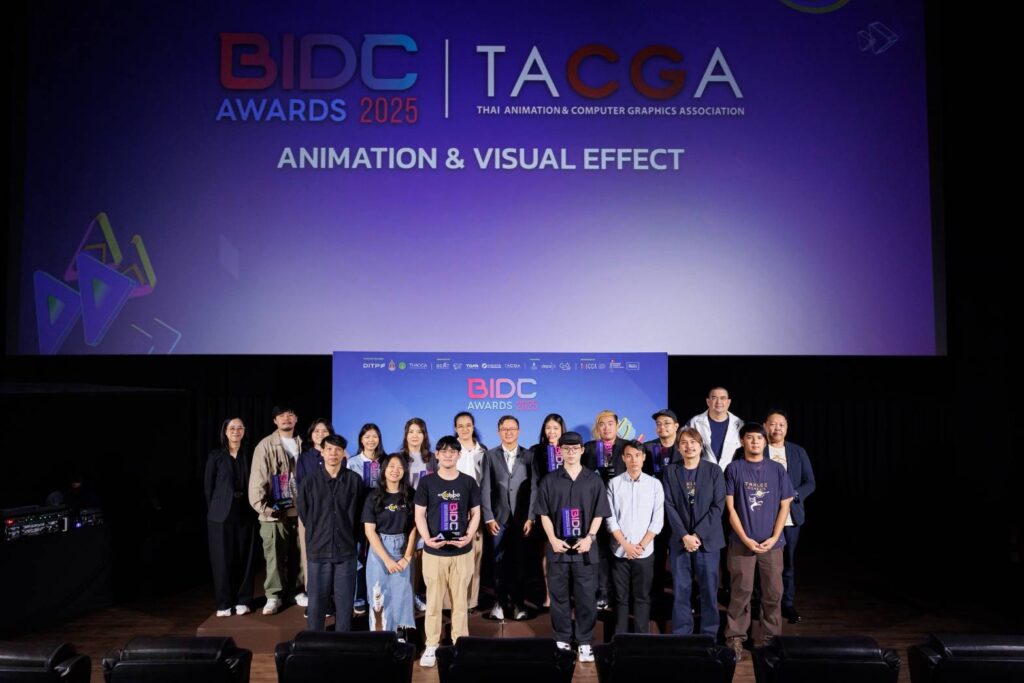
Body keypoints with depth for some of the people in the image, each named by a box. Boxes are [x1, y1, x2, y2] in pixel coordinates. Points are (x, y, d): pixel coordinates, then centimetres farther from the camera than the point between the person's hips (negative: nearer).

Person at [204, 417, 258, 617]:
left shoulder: (249, 455, 7)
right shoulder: (215, 456, 3)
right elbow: (208, 486, 4)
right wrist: (214, 508, 0)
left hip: (245, 513, 2)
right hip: (221, 514, -2)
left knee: (245, 558, 4)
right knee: (223, 559, 1)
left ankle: (242, 600, 14)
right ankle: (224, 602, 11)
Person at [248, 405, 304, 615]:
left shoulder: (302, 445, 8)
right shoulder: (266, 445, -5)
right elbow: (258, 478, -10)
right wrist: (262, 506, -17)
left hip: (300, 509, 4)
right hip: (275, 511, -3)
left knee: (299, 553, 10)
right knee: (275, 556, 1)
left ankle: (299, 590, 23)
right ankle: (274, 596, 12)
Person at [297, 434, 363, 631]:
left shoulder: (354, 480, -1)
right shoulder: (309, 482, -1)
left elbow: (359, 513, 8)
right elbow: (303, 515, 9)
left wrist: (347, 535, 9)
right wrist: (317, 535, 11)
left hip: (346, 549, 0)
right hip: (318, 550, 0)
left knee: (345, 601, 7)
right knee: (316, 601, 6)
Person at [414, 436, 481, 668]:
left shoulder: (468, 482, 3)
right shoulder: (427, 482, -1)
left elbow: (475, 513, 7)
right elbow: (419, 514, 0)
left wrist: (469, 536, -9)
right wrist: (426, 538, -15)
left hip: (462, 551, 1)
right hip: (434, 551, -1)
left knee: (460, 600, 9)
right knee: (433, 600, 5)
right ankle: (431, 646, 16)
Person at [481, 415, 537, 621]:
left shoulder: (529, 456, 4)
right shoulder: (490, 456, 4)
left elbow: (533, 488, 0)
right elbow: (486, 489, 0)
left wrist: (530, 518, -7)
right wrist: (488, 518, -7)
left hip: (521, 518, 0)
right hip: (499, 518, 0)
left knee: (518, 561, 3)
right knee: (499, 561, 4)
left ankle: (517, 602, 14)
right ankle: (499, 602, 14)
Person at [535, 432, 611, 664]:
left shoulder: (593, 479, 3)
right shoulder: (550, 480, 4)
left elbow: (599, 513, 3)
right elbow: (544, 513, 4)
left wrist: (589, 537, -9)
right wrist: (553, 539, -7)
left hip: (585, 548, 0)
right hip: (558, 548, 1)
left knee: (586, 598, 3)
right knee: (559, 597, 8)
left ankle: (585, 642, 15)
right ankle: (562, 640, 20)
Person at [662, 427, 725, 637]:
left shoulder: (714, 470, 2)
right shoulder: (670, 471, 5)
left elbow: (718, 506, -4)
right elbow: (669, 506, 0)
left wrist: (698, 535, -11)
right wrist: (684, 536, -10)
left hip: (707, 540, -1)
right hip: (679, 540, 1)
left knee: (709, 590, 4)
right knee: (680, 590, 4)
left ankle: (709, 636, 17)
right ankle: (680, 635, 15)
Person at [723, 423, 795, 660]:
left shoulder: (777, 470, 5)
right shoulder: (734, 469, -1)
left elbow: (785, 506, 4)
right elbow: (730, 508, -3)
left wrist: (774, 537, -6)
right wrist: (746, 539, -10)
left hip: (772, 543, 2)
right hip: (742, 542, -2)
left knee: (773, 592, 8)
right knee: (741, 592, 2)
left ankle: (772, 637, 22)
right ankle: (735, 638, 13)